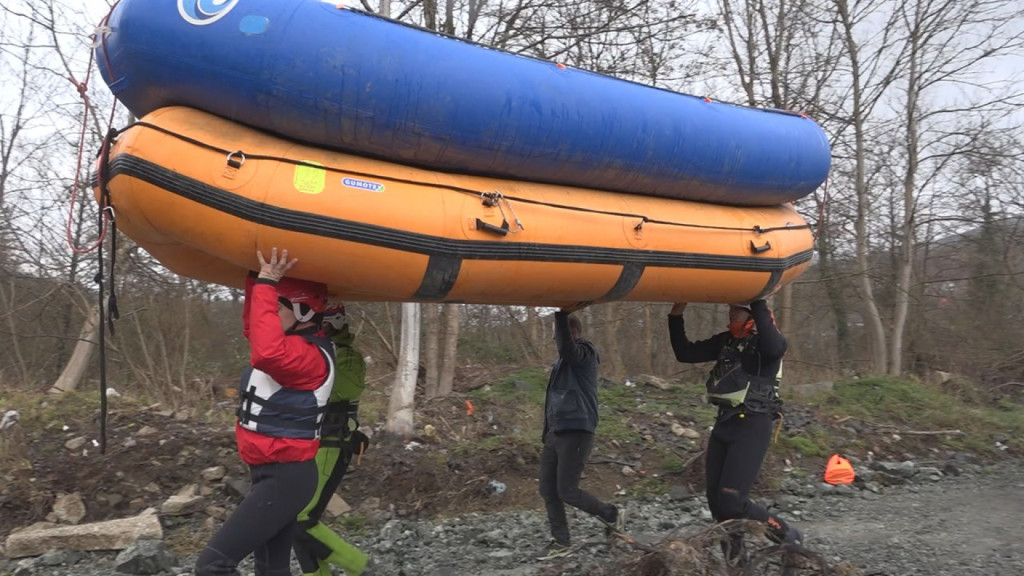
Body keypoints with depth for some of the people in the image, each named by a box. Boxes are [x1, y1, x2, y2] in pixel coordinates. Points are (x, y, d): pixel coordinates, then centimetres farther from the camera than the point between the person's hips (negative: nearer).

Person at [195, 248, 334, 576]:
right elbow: (254, 328, 25)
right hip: (275, 474, 10)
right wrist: (257, 281, 9)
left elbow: (267, 353, -42)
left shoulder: (311, 355, -21)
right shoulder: (293, 343, 9)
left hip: (286, 478, -10)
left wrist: (266, 284, -34)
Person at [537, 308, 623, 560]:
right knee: (548, 490, 6)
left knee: (567, 491, -5)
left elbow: (566, 348, -35)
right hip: (555, 433, 9)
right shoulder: (563, 361, 17)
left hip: (576, 433, -9)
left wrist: (561, 315, -33)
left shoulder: (585, 352, -10)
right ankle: (561, 542, 16)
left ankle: (611, 515, 17)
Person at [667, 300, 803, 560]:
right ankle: (733, 558, 28)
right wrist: (676, 317, 0)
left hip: (753, 426, -7)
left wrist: (757, 300, -33)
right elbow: (685, 353, 11)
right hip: (724, 423, 7)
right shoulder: (725, 341, 12)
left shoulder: (764, 340, -8)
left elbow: (774, 347, -33)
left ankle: (789, 538, 10)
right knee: (716, 500, 8)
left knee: (732, 502, -11)